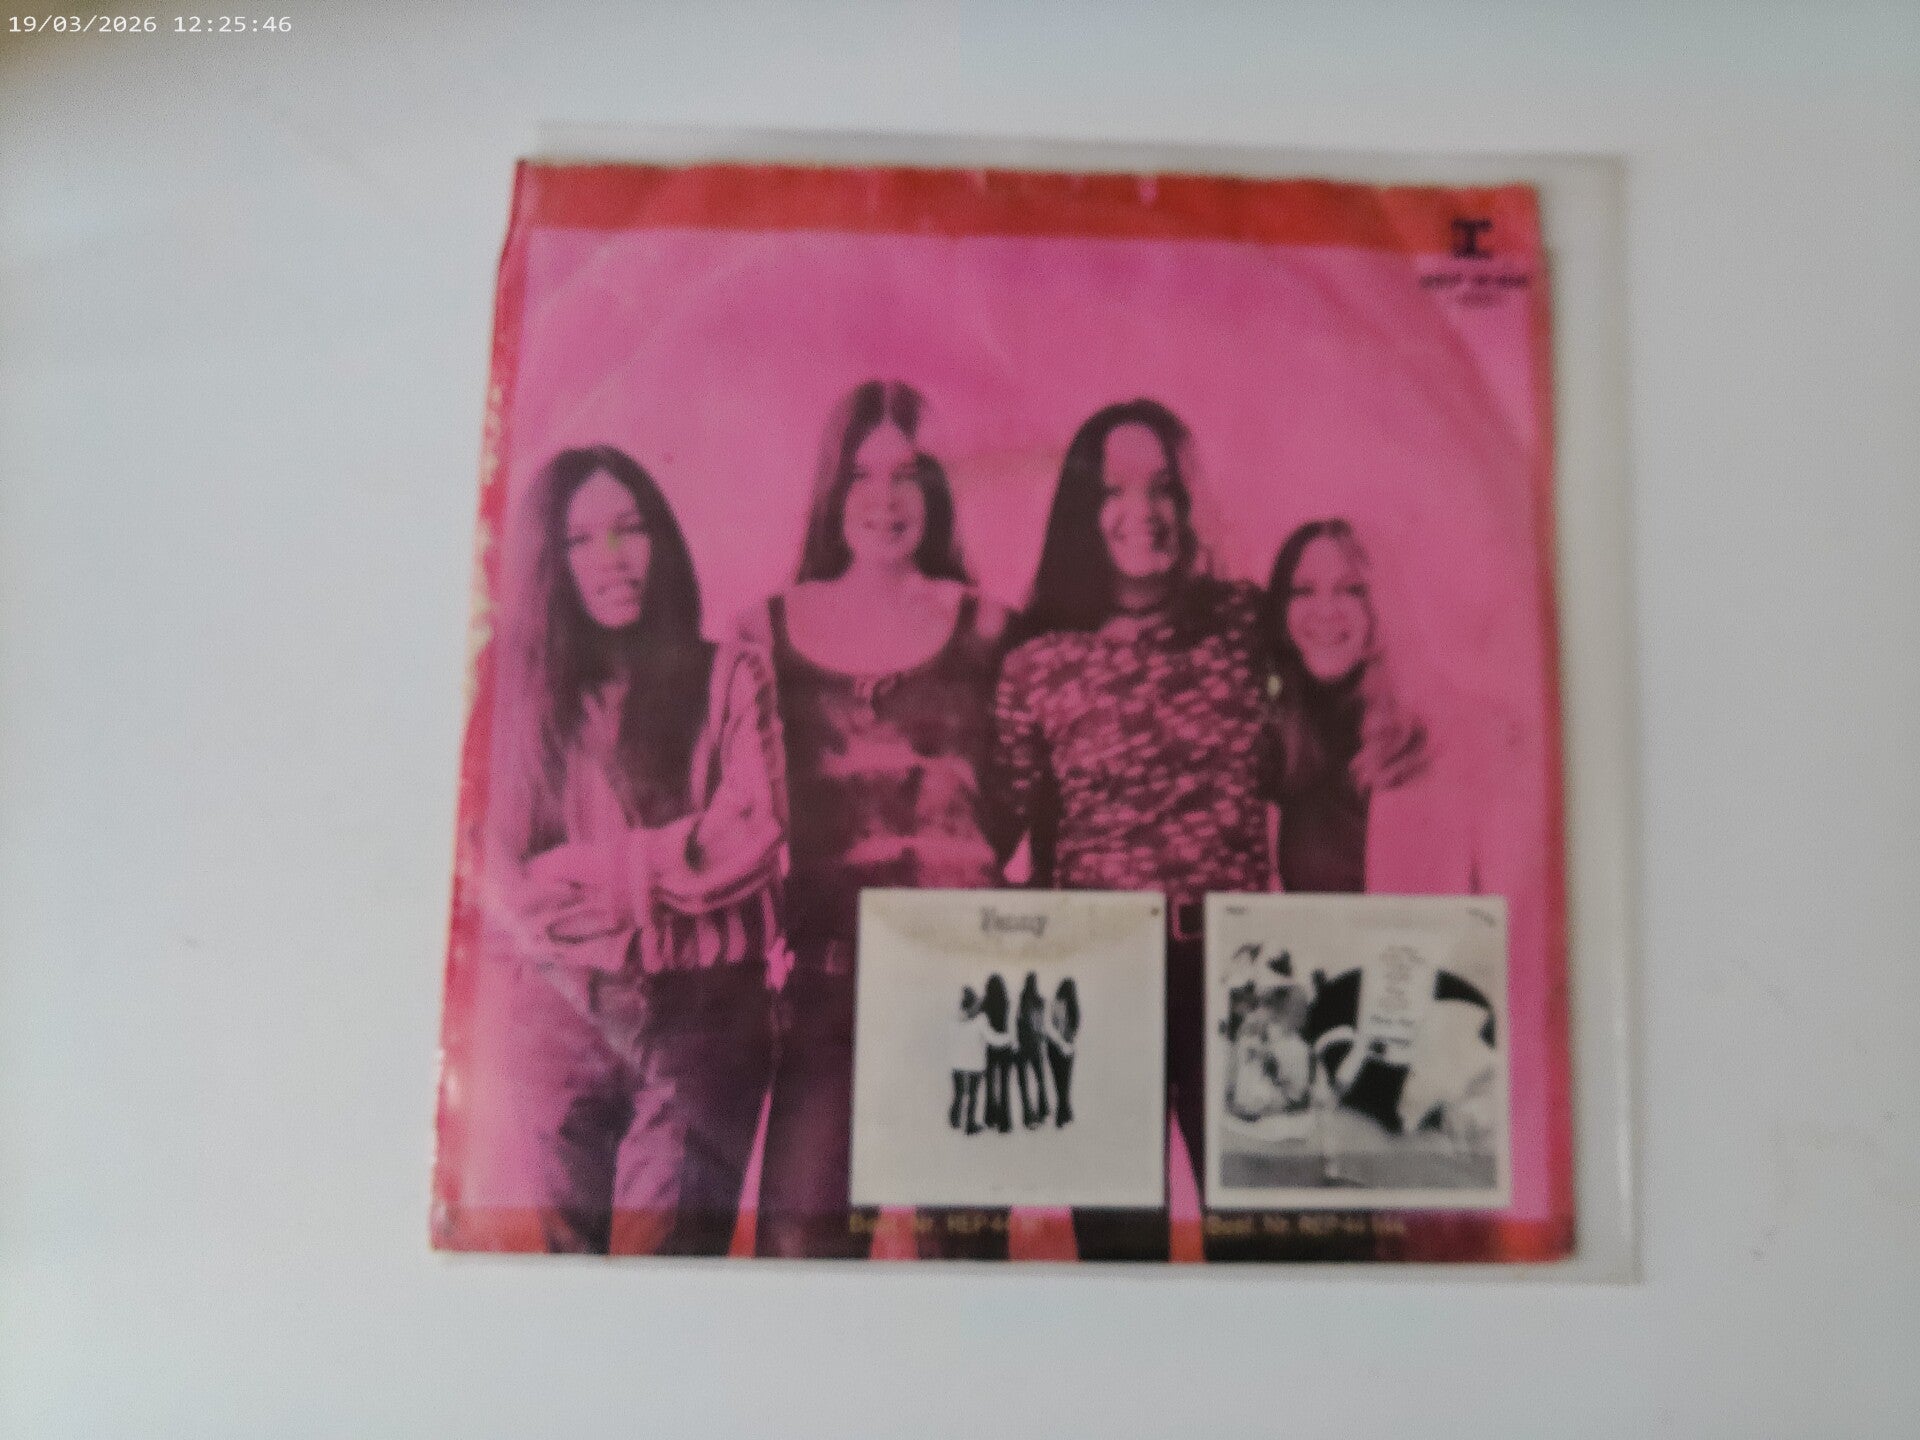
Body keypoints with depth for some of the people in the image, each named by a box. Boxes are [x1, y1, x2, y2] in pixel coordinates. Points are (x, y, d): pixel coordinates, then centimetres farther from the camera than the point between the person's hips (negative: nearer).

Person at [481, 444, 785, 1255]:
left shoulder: (728, 679, 4)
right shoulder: (527, 697, 9)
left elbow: (752, 841, -6)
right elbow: (504, 883, 3)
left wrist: (583, 868, -7)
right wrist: (672, 858, -12)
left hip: (701, 1014, -2)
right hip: (562, 1016, 2)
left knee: (666, 1251, -6)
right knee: (569, 1250, 8)